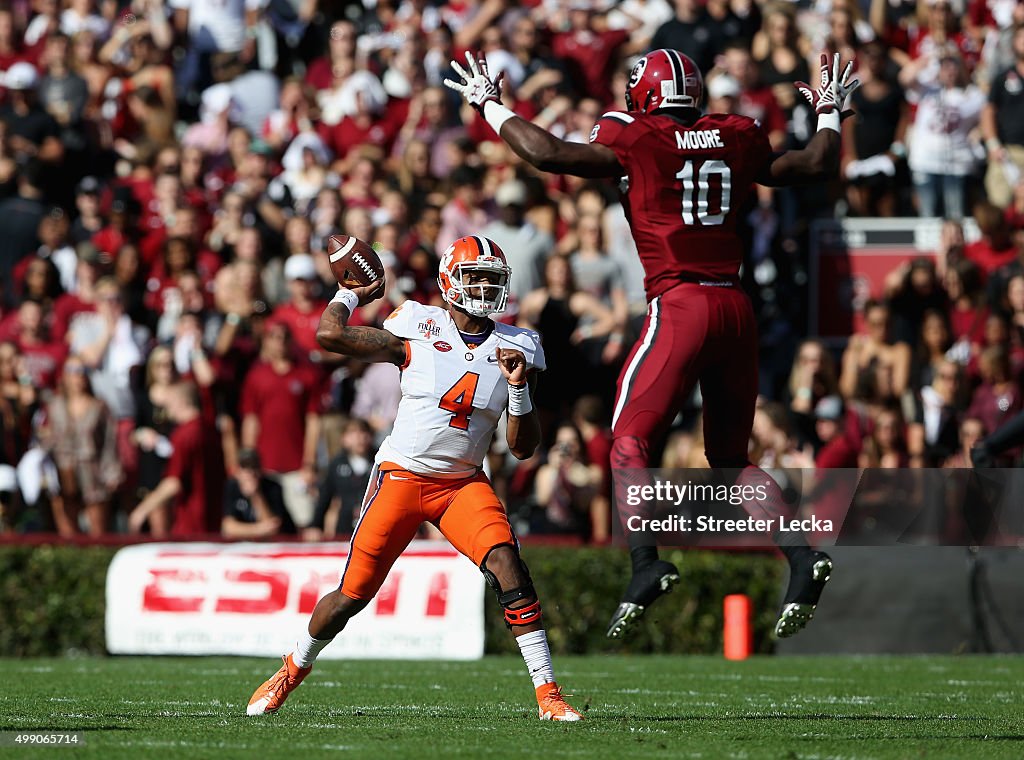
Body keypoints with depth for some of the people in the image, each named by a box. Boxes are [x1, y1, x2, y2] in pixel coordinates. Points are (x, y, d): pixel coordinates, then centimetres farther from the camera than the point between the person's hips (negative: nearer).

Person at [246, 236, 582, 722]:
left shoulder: (515, 348, 0)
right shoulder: (418, 330, -7)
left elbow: (523, 449, 1)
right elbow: (330, 335, -11)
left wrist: (518, 388, -15)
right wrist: (350, 295, 6)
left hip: (464, 483, 2)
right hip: (402, 477, -2)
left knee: (509, 569, -21)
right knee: (354, 594, 3)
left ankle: (548, 695, -18)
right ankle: (295, 667, 31)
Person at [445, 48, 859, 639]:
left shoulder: (636, 142, -1)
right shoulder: (738, 140, 13)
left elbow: (547, 152, -3)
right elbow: (819, 166, 25)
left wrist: (489, 103, 11)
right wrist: (830, 114, 44)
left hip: (682, 304, -5)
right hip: (738, 308, 5)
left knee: (629, 440, -4)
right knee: (732, 455, 16)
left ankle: (647, 562, -24)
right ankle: (802, 556, 0)